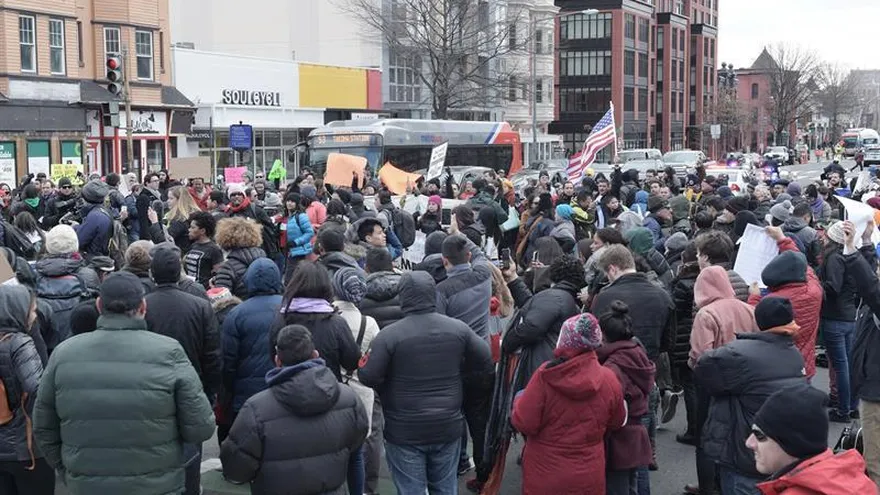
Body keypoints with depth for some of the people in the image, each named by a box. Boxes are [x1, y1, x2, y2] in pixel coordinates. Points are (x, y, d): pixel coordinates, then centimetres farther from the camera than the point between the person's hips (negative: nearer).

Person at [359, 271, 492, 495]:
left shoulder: (389, 335, -16)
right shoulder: (458, 328, -4)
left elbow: (367, 376, -14)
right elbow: (486, 361, 6)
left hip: (405, 432, -3)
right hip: (448, 427, 4)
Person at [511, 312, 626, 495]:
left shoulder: (545, 376, -20)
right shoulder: (609, 380, -10)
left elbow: (524, 424, -15)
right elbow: (616, 424, 6)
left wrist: (519, 401, 4)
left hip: (544, 476, -2)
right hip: (589, 479, 3)